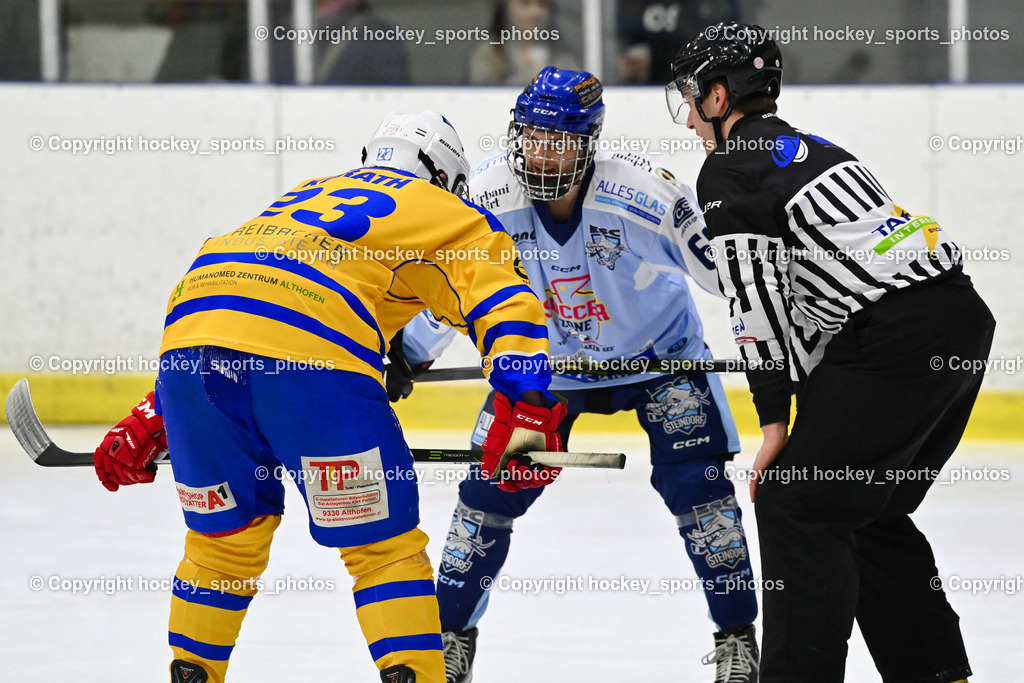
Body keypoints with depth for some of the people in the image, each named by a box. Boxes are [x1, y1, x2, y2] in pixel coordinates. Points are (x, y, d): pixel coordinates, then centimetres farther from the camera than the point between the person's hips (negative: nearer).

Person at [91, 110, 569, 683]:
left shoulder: (308, 193, 40)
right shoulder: (450, 214, 24)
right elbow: (507, 306, 5)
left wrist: (148, 424, 42)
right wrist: (527, 412, -7)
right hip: (308, 355, -6)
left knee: (225, 536, 25)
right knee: (382, 543, 4)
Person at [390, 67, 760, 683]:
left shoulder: (646, 194, -32)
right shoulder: (491, 193, -22)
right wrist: (408, 353, -9)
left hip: (658, 351, -3)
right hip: (544, 356, 3)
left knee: (695, 483, -14)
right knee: (490, 486, -3)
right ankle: (452, 632, 14)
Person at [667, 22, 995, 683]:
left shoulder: (729, 170, -2)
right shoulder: (806, 148, 26)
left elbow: (759, 298, -11)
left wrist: (774, 418, -10)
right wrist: (802, 407, 29)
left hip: (896, 342, -9)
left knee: (796, 506, -2)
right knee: (871, 514, 20)